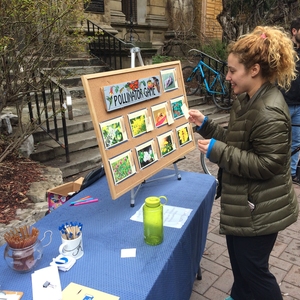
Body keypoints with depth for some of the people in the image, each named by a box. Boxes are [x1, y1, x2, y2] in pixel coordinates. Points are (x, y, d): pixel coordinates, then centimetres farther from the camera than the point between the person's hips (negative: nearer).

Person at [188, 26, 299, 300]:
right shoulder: (248, 100, 5)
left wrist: (217, 151, -26)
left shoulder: (270, 114, -27)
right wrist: (205, 124, 4)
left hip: (259, 209, -10)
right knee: (240, 262, 27)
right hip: (245, 203, 10)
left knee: (254, 269, 11)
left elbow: (266, 165, -26)